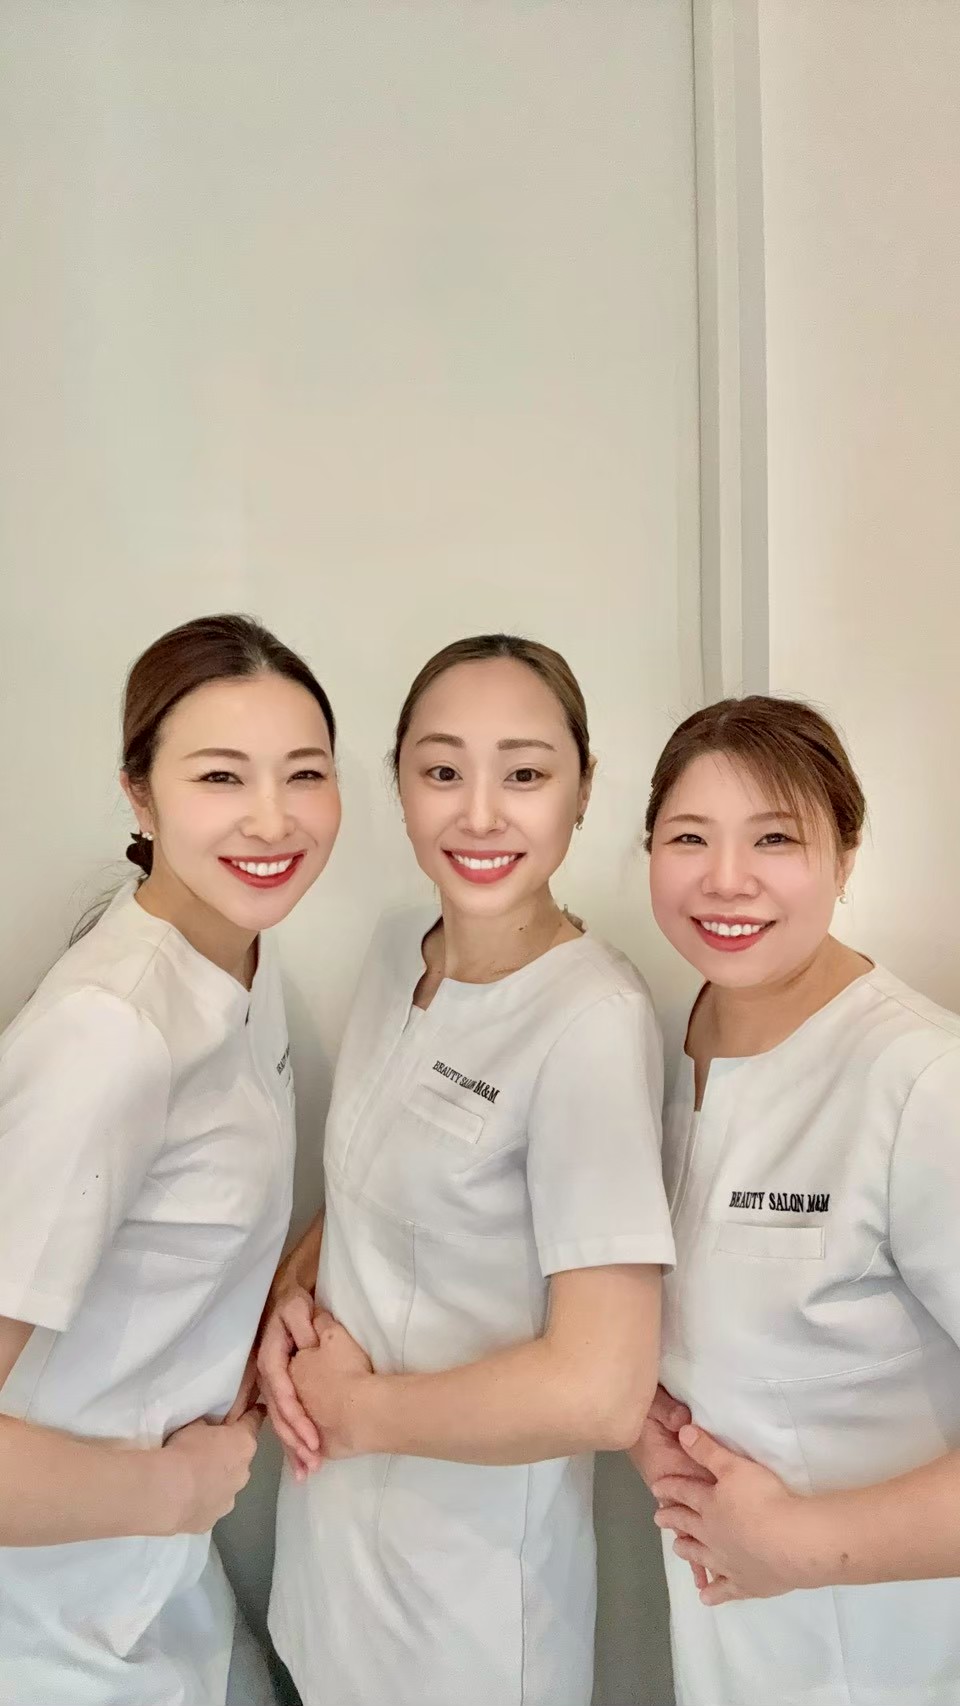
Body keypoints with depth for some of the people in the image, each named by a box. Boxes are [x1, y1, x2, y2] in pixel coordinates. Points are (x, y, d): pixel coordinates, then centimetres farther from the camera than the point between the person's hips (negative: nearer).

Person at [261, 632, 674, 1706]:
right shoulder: (398, 948, -3)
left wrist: (355, 1407, -15)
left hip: (472, 1563, -6)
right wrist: (293, 1290, -7)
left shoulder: (592, 1020, -26)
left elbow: (601, 1393, -27)